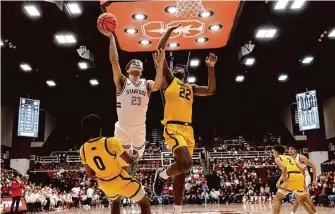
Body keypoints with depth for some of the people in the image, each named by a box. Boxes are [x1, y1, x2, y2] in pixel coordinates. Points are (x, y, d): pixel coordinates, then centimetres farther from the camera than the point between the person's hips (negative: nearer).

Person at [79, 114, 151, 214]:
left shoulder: (83, 150, -8)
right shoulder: (111, 142, -23)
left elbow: (90, 175, 2)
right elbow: (129, 160, -12)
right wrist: (136, 155, 11)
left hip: (105, 186, 5)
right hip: (122, 181, -5)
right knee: (145, 203, 16)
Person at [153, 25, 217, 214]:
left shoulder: (190, 87, 25)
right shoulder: (169, 80, 8)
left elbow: (211, 90, 20)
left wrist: (211, 67, 16)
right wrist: (169, 32, 5)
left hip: (188, 129, 7)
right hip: (173, 127, -6)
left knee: (181, 173, 7)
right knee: (186, 163, -26)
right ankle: (162, 175, 5)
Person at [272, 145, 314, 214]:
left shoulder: (277, 158, 11)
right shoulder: (289, 157, 31)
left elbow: (284, 167, -12)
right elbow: (302, 169, 24)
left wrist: (284, 182, -15)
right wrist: (303, 182, 28)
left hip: (291, 177, -7)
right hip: (300, 176, 7)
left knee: (277, 199, 2)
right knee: (301, 200, 27)